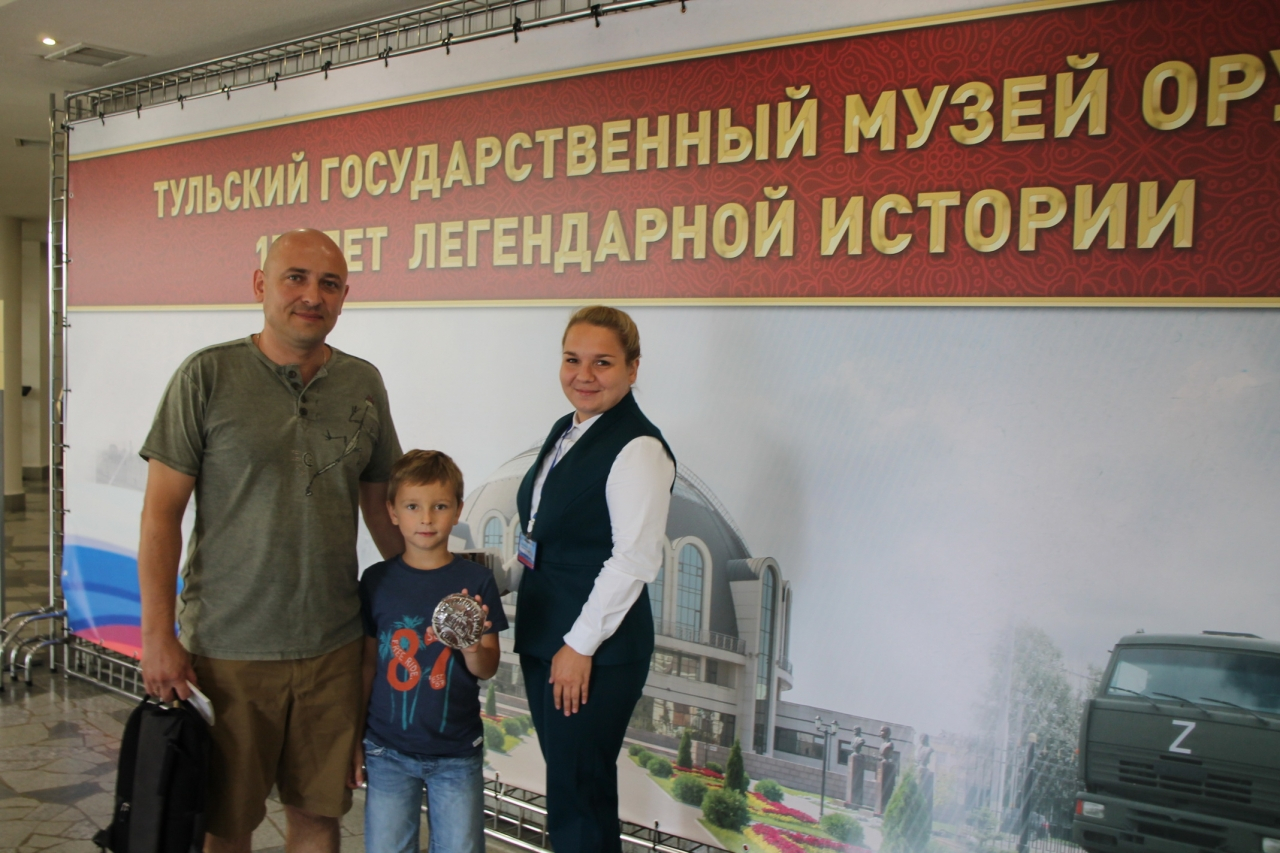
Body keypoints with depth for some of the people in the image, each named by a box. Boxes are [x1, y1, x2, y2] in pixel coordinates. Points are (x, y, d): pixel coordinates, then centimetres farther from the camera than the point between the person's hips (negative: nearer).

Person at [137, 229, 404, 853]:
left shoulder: (364, 385, 5)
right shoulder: (208, 376, -6)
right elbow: (161, 510, -5)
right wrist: (157, 635, -8)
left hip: (333, 644, 3)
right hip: (226, 646, -3)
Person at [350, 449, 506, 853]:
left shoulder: (476, 581, -6)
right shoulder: (377, 580, -2)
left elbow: (488, 669, -2)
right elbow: (368, 662, 6)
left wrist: (472, 647, -24)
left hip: (457, 753, -1)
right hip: (388, 751, 1)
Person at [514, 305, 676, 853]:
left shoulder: (638, 449, -17)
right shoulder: (566, 431, 12)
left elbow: (634, 560, -21)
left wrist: (580, 644, -18)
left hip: (597, 649, -8)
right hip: (543, 635, 8)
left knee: (579, 794, 2)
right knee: (562, 782, 18)